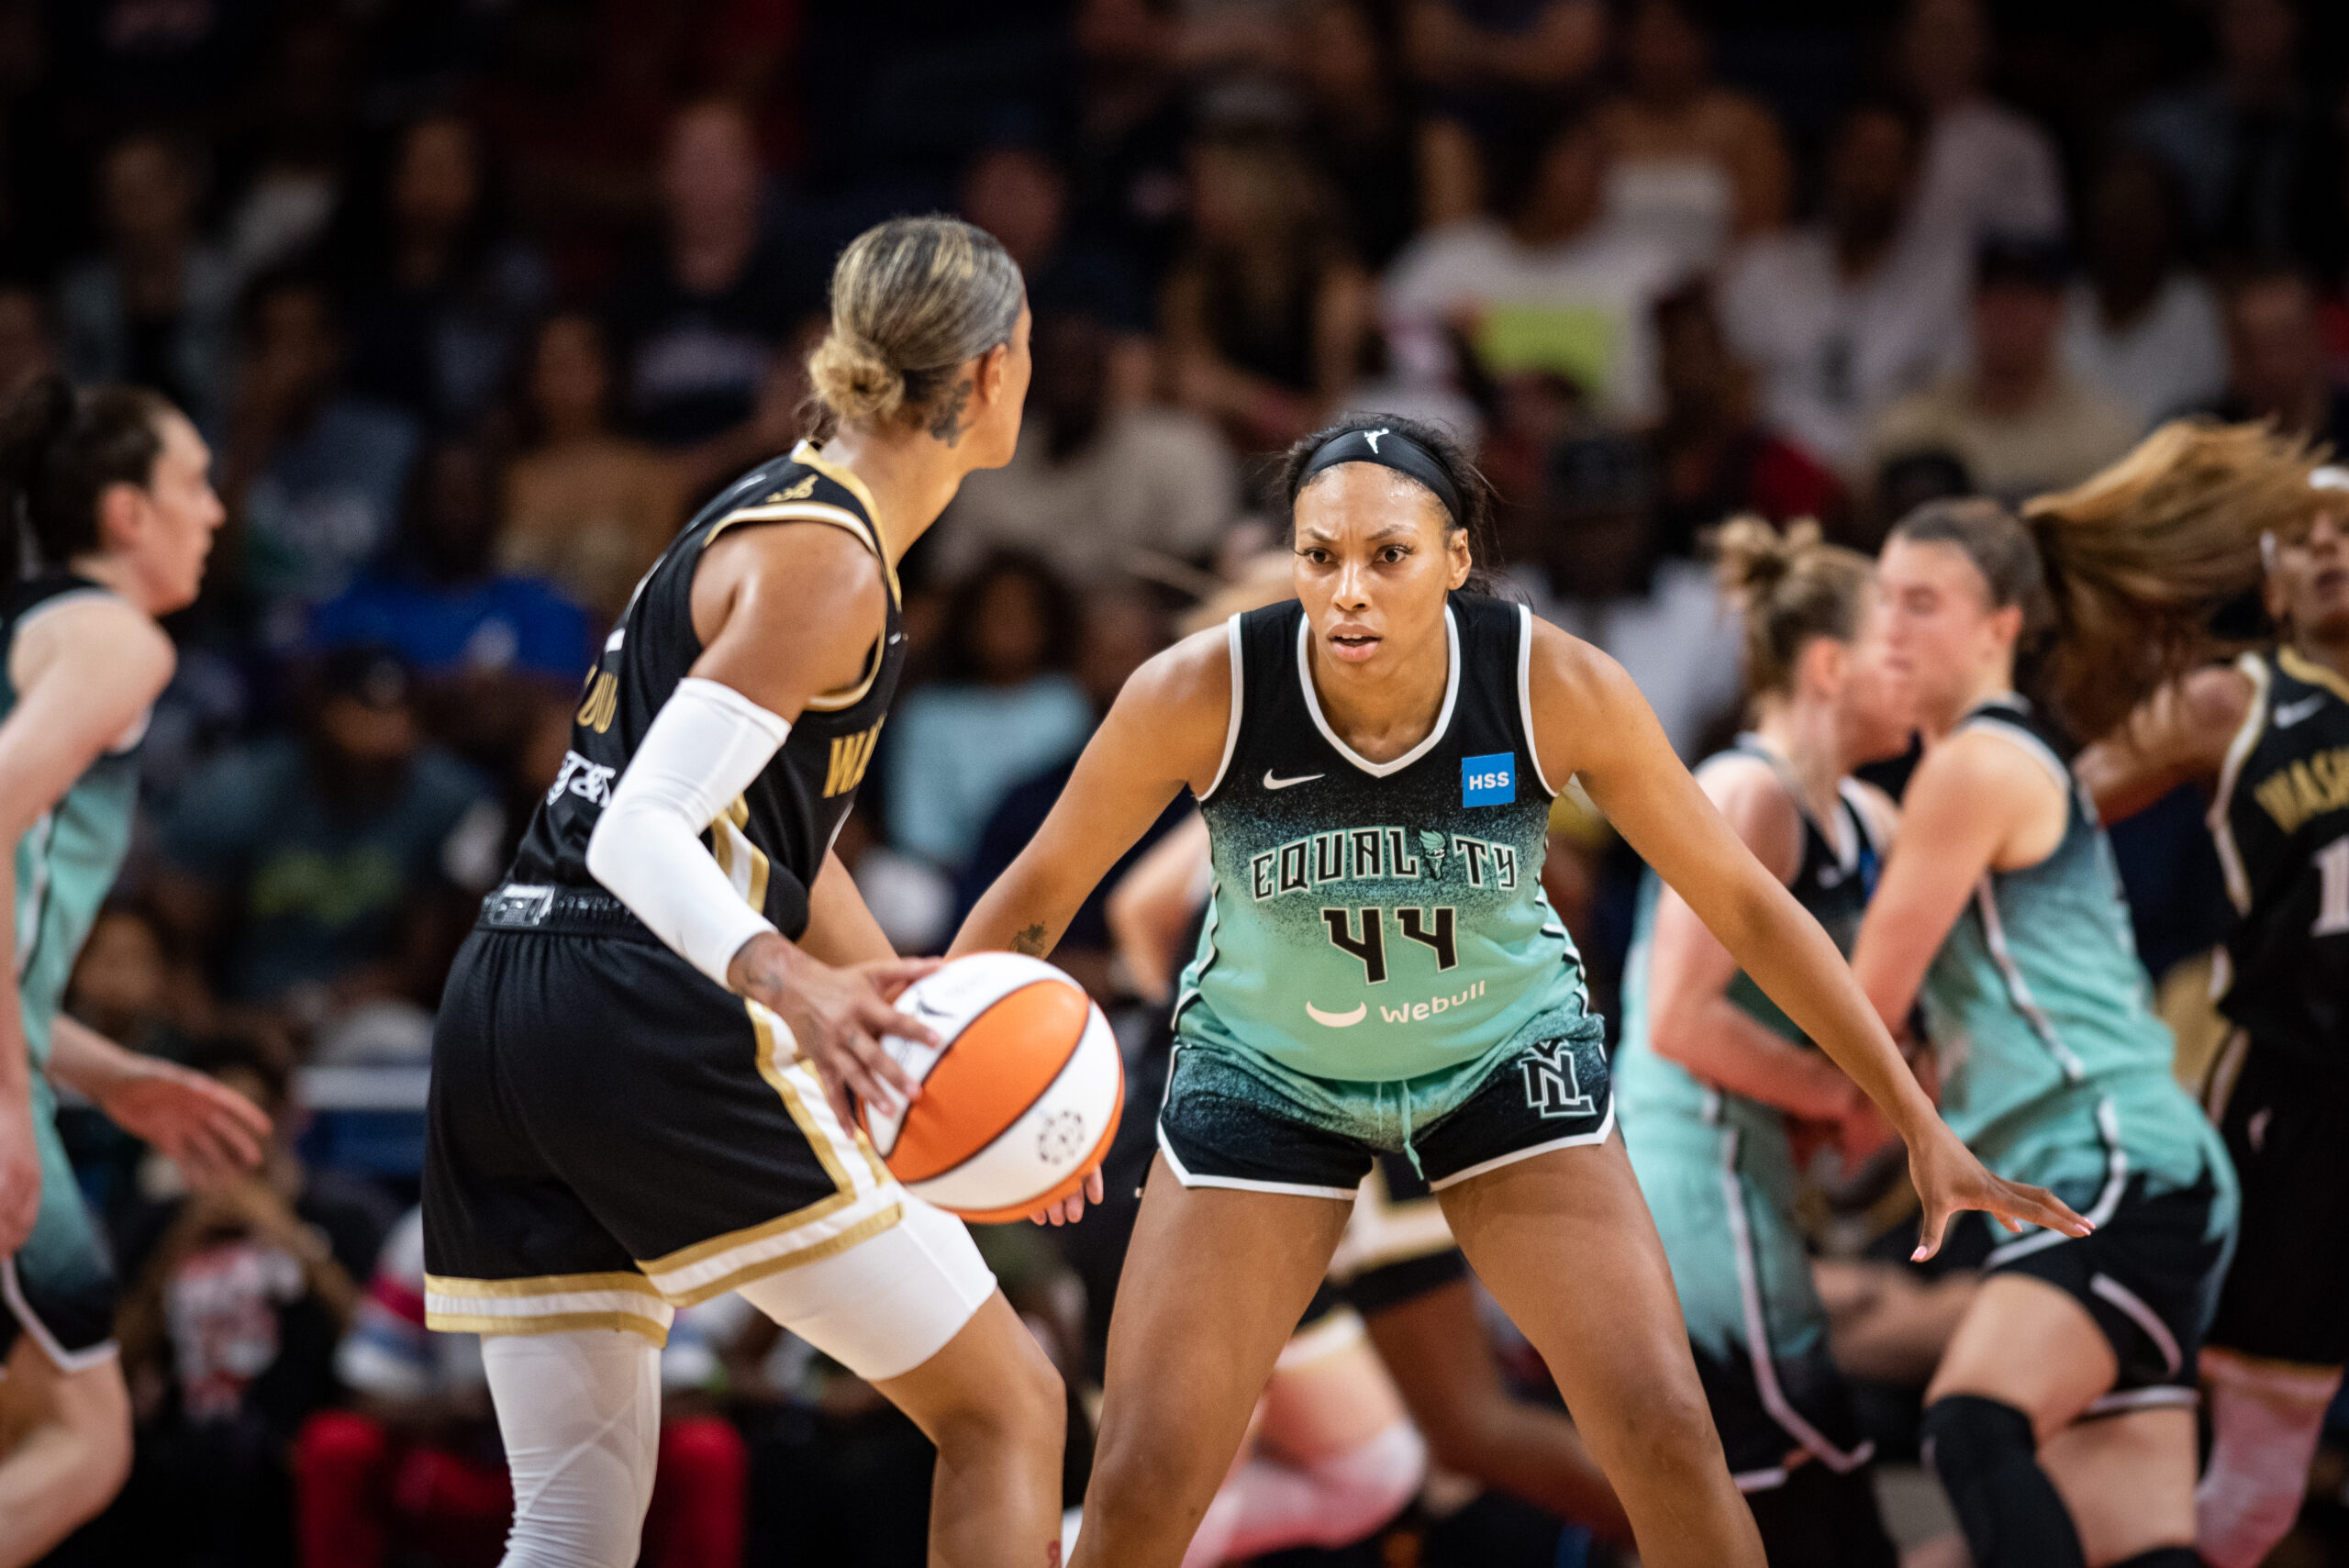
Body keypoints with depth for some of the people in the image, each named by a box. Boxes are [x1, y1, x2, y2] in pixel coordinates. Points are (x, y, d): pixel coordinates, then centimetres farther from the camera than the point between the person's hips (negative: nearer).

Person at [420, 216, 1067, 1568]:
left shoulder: (781, 513, 20)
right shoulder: (827, 564, -9)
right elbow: (643, 833, -19)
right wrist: (793, 988, -35)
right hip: (656, 1026, -9)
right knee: (1008, 1410, 0)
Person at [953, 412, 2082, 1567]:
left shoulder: (1559, 688, -25)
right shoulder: (1201, 693, -27)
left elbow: (1742, 903, -13)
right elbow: (1038, 894, -12)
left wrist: (1919, 1122, -11)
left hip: (1507, 1058, 0)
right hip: (1267, 1072, 0)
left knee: (1665, 1432, -13)